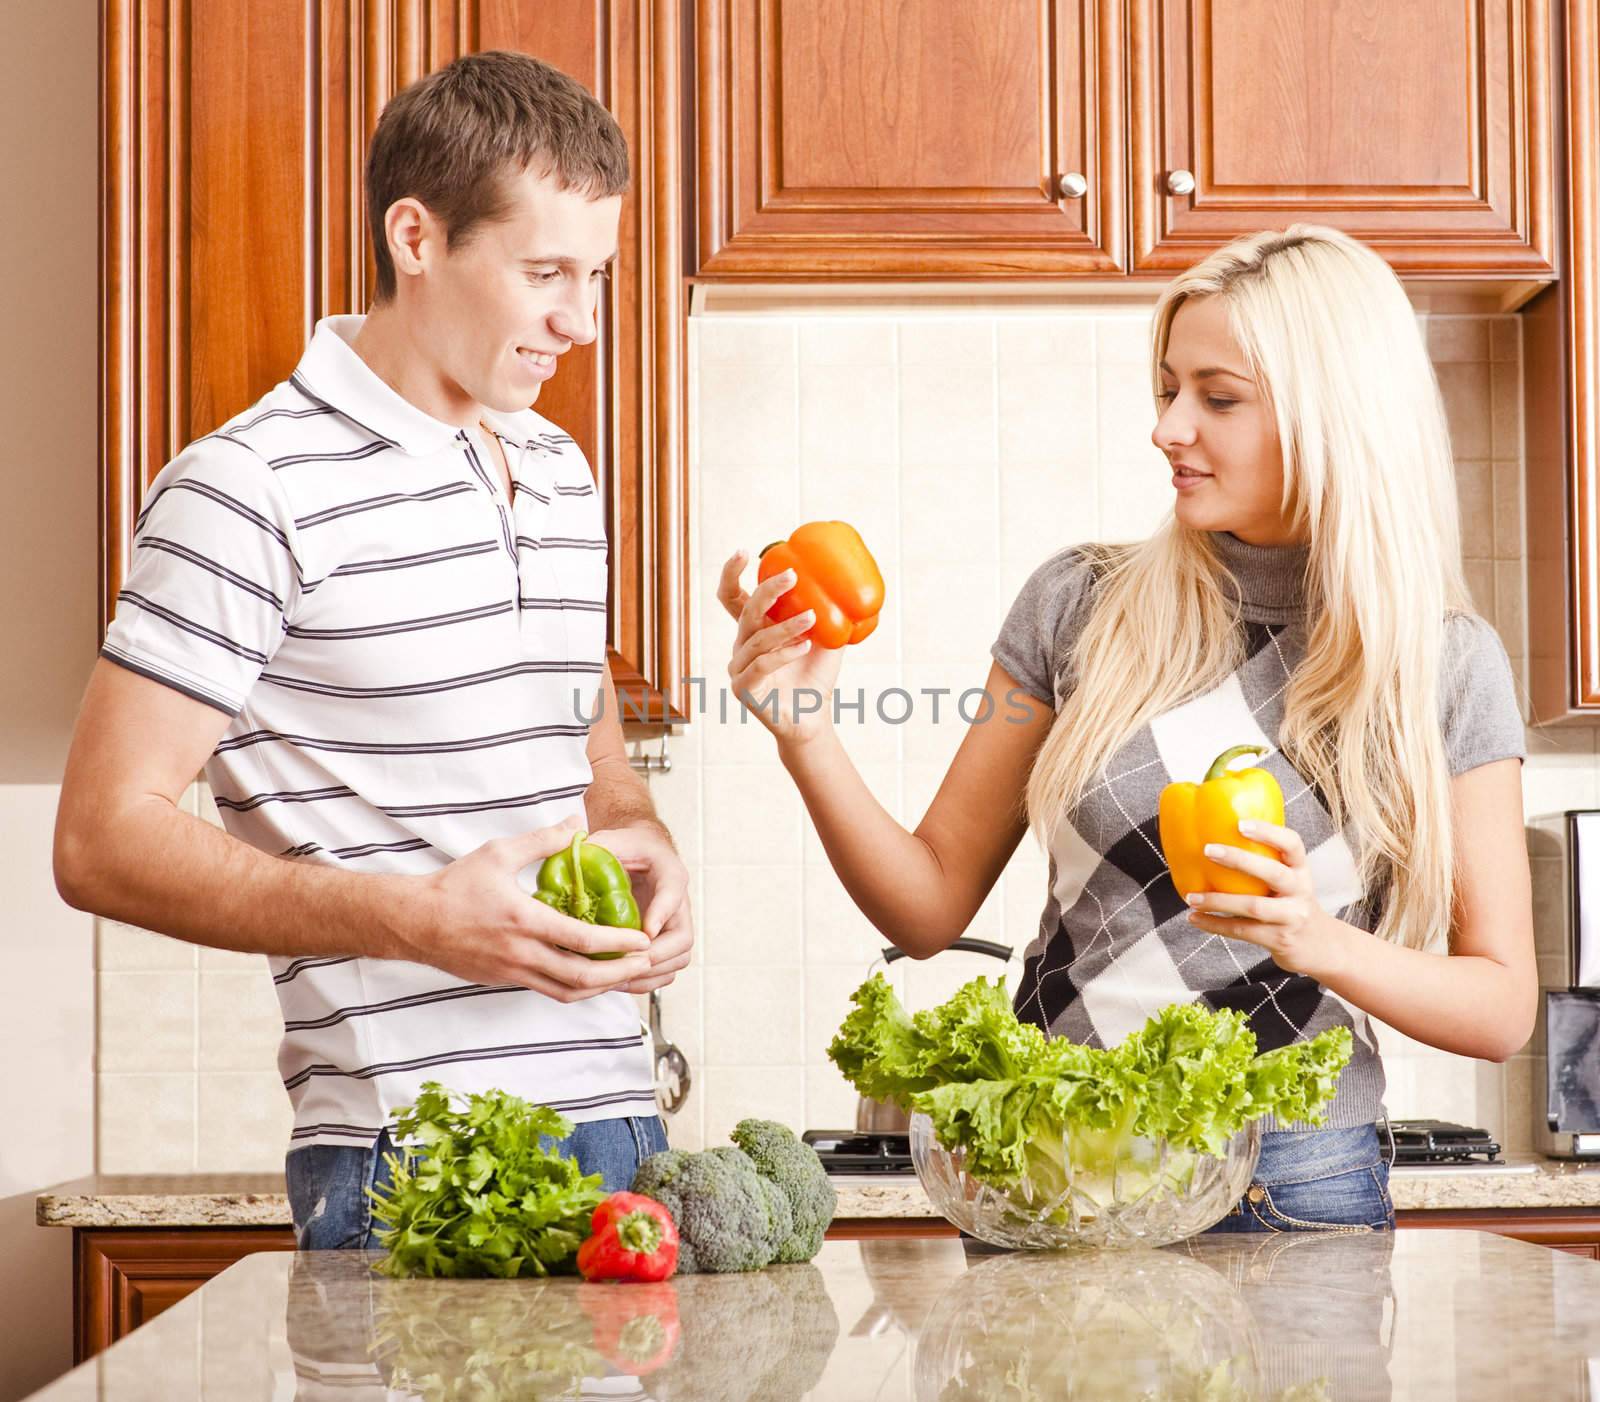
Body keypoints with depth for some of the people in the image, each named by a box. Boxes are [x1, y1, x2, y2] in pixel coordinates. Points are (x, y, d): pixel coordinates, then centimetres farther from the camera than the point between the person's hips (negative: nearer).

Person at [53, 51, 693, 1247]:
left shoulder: (562, 476, 15)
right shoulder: (253, 489, -9)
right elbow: (104, 841, -11)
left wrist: (646, 850, 3)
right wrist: (419, 919, -20)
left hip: (620, 1120, 7)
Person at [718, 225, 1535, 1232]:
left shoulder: (1445, 666, -2)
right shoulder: (1082, 606, 2)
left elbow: (1503, 1009, 0)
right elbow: (931, 907, 5)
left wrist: (1318, 943, -17)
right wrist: (808, 739, -10)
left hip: (1292, 1184, -1)